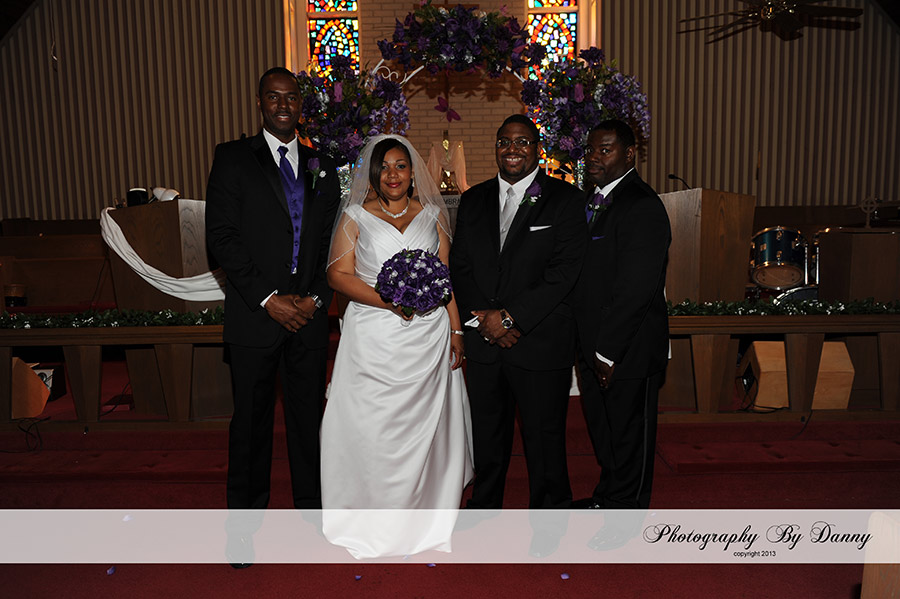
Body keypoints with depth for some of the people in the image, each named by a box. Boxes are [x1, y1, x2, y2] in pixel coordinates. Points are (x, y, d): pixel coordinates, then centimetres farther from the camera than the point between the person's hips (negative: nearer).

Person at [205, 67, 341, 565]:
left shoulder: (322, 167, 12)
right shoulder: (233, 158, 2)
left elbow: (331, 243, 9)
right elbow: (222, 237, -7)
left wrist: (314, 298, -5)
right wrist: (269, 299, -13)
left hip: (310, 316, 3)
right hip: (254, 315, -2)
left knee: (308, 414, 12)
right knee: (251, 418, 9)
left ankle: (310, 507, 29)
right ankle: (246, 515, 26)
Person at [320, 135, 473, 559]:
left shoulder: (432, 213, 11)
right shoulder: (356, 216, 5)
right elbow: (338, 274, -3)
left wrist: (456, 331, 2)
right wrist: (388, 300, -16)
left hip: (429, 337, 2)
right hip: (374, 339, -1)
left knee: (426, 425, 7)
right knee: (372, 428, 0)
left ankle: (425, 521, 24)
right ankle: (372, 526, 17)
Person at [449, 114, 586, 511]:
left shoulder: (564, 199, -3)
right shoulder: (472, 200, 10)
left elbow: (564, 272, -12)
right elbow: (459, 267, 7)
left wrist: (511, 317, -16)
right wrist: (483, 316, -9)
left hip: (541, 341, -4)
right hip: (483, 341, 4)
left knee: (544, 437, 7)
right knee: (486, 434, 19)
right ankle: (484, 504, 41)